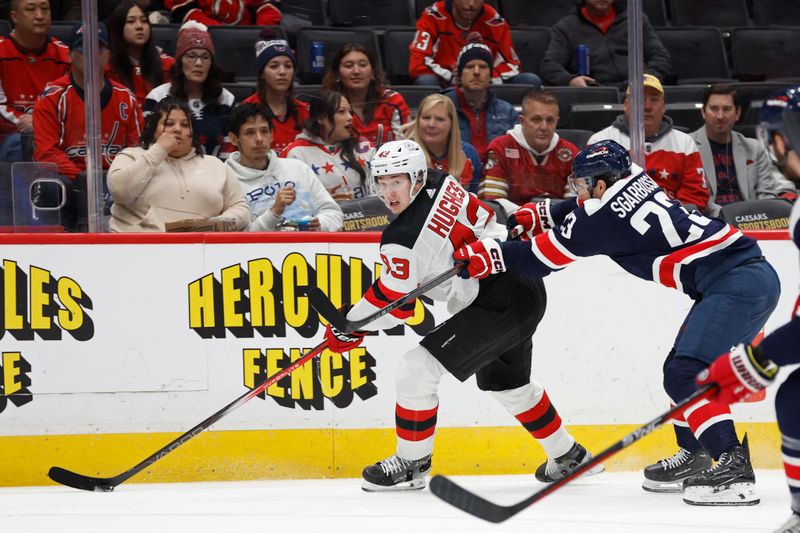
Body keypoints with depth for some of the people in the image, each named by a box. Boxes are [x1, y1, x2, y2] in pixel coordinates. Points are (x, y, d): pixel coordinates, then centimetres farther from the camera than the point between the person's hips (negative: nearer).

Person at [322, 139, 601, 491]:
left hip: (498, 305, -10)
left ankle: (411, 465, 5)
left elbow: (392, 303, -11)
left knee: (416, 370, -8)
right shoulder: (440, 182, 2)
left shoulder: (404, 239, -20)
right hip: (526, 290, 10)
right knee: (507, 382, 30)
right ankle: (569, 456, 44)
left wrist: (349, 327, 3)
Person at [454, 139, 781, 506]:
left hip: (737, 282, -10)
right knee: (680, 371, 18)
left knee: (687, 375, -15)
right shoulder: (631, 180, 13)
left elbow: (548, 256, -1)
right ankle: (694, 459, 29)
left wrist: (491, 255, 7)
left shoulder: (606, 216, -11)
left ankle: (735, 470, -23)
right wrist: (538, 215, 20)